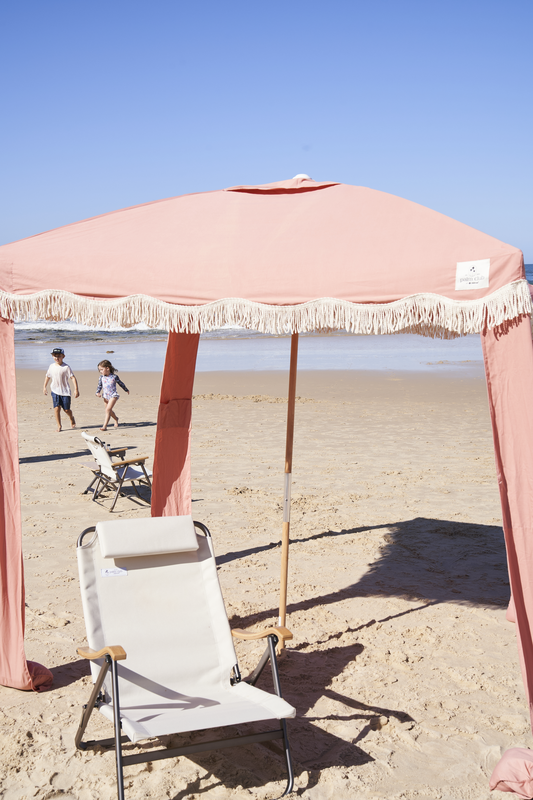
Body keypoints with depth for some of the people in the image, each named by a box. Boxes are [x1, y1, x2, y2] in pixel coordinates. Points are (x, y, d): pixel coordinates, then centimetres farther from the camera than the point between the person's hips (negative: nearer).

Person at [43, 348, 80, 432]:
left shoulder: (66, 367, -9)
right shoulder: (51, 366, 4)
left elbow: (73, 377, -12)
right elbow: (47, 376, 20)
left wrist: (76, 389, -19)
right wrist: (44, 387, 20)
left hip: (65, 391, -3)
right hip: (55, 390, 3)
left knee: (66, 409, 3)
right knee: (56, 408, -9)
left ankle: (71, 418, 37)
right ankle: (59, 426, 1)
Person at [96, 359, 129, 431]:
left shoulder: (114, 377, -10)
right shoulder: (102, 377, 0)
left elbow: (121, 384, 5)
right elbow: (99, 385, 7)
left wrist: (126, 390, 20)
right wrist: (98, 392, -12)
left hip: (113, 395, -5)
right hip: (106, 396, 5)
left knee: (108, 409, -19)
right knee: (109, 410, 19)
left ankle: (105, 426, -21)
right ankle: (115, 419, 49)